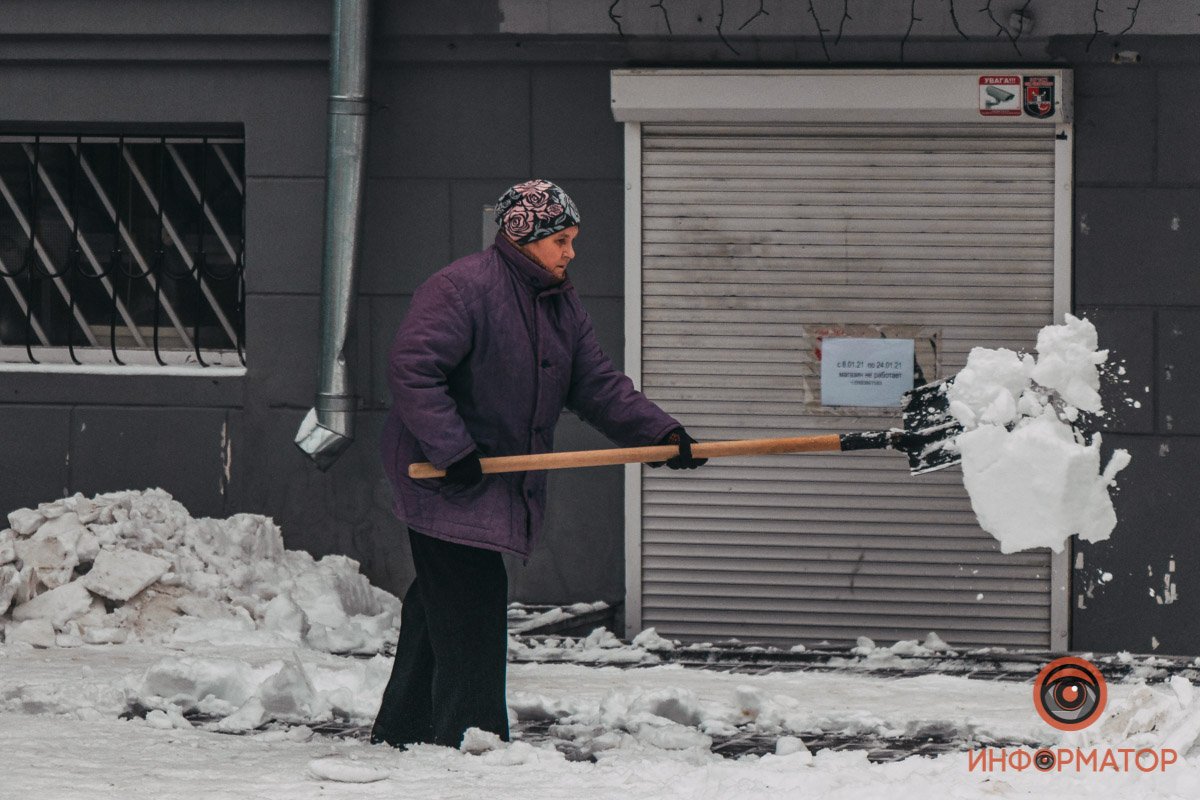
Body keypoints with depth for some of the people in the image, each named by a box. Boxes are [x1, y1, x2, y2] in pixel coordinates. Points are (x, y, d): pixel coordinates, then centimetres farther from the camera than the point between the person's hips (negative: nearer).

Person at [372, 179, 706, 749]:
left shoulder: (562, 306, 13)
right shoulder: (461, 288, -16)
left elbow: (597, 385, 11)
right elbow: (411, 369, -22)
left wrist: (660, 432, -3)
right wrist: (453, 450, -26)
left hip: (504, 482, 9)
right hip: (441, 475, -9)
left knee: (439, 602, 15)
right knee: (471, 598, -12)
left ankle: (403, 731, 22)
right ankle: (468, 736, -10)